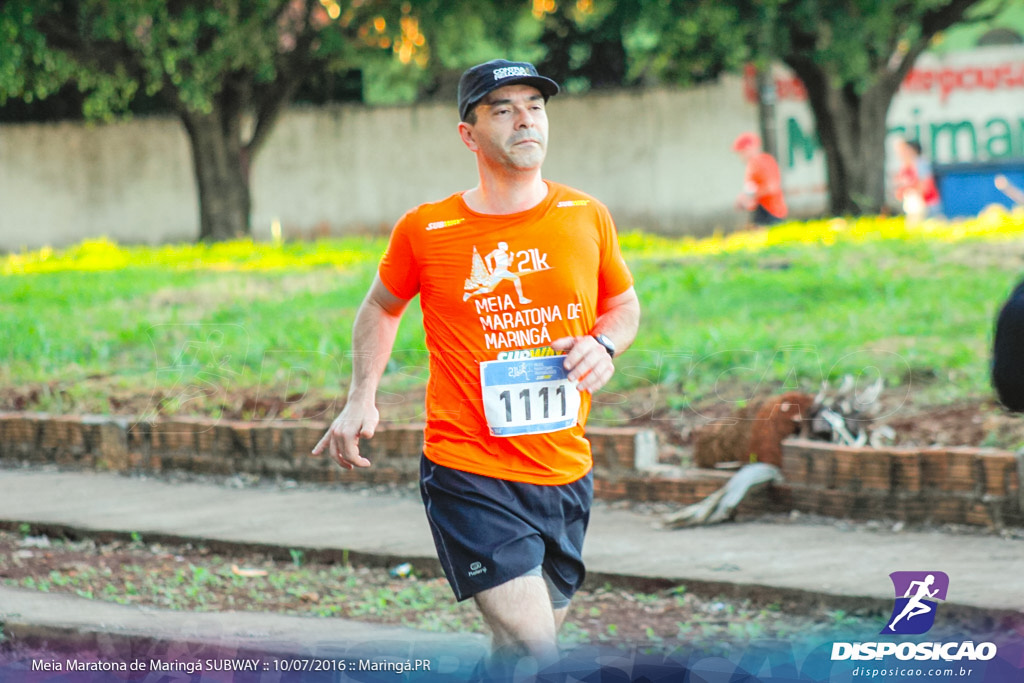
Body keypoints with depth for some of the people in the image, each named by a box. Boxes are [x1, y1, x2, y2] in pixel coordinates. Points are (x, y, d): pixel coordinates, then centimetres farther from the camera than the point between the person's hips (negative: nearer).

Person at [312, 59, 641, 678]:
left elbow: (624, 305, 20)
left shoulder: (587, 217, 3)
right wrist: (361, 400, 5)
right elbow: (381, 307, 15)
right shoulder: (425, 231, -4)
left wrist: (604, 344, -2)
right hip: (469, 474, -4)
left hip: (565, 475, 4)